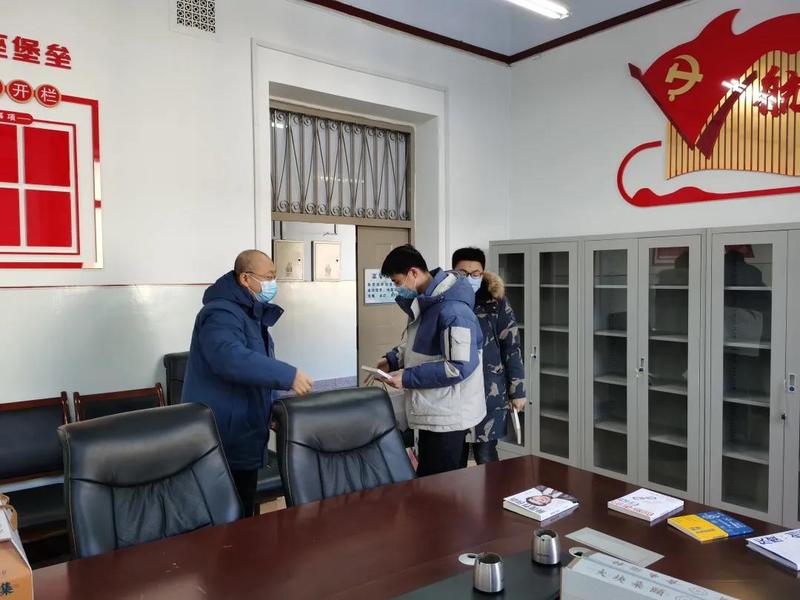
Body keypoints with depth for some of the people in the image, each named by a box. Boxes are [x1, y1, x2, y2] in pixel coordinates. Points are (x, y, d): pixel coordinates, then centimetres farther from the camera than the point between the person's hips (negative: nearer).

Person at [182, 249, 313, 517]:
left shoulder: (252, 314, 15)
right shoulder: (221, 314, -18)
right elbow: (231, 359, -37)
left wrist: (275, 410, 16)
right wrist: (288, 375, -36)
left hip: (242, 436, 10)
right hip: (222, 440, -10)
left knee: (241, 516, 18)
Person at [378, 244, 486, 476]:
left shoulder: (452, 310, -24)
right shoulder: (423, 302, 8)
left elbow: (459, 367, -27)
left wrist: (408, 378, -21)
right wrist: (393, 359, 4)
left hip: (447, 416, -10)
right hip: (431, 411, 10)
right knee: (426, 480, 20)